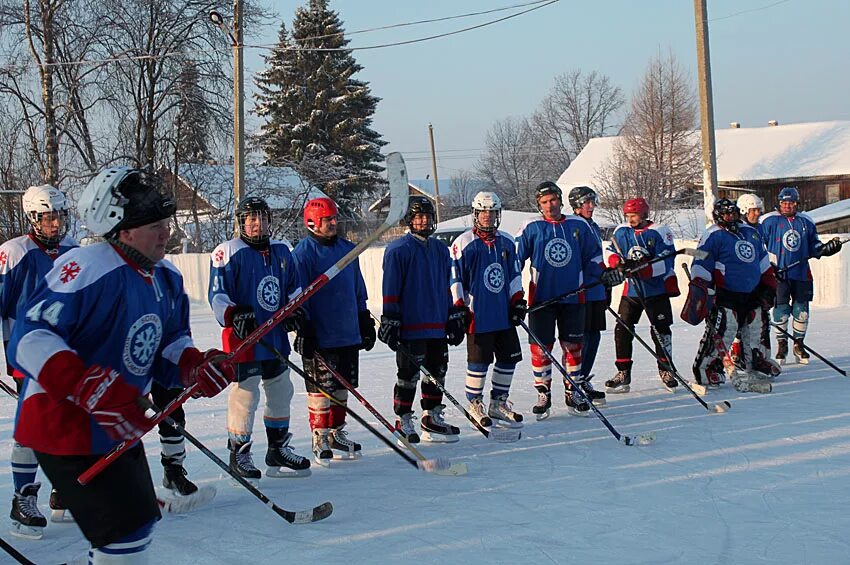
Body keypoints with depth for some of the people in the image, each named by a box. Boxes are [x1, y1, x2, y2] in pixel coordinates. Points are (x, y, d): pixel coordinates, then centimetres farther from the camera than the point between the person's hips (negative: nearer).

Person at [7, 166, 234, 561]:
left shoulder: (166, 280, 3)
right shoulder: (86, 269, -25)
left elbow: (170, 341, 17)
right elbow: (30, 340, -31)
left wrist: (196, 366, -5)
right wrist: (93, 389, -41)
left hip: (120, 426, 10)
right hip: (64, 427, -10)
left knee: (140, 520, 22)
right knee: (128, 530, -9)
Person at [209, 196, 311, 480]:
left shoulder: (281, 251, 12)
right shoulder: (228, 253, -7)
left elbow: (294, 287, 21)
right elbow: (217, 295, -10)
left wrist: (296, 310, 4)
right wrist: (234, 316, -24)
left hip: (277, 338, 7)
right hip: (243, 339, -7)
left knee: (281, 392, 14)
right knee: (245, 395, -6)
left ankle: (278, 450, 28)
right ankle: (239, 454, 8)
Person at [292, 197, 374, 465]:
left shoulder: (347, 249, 12)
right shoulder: (303, 252, -8)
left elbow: (358, 290, 20)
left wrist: (365, 322, 19)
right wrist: (304, 329, -14)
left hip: (349, 333, 6)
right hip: (320, 336, -6)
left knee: (343, 385, 12)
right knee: (321, 388, -1)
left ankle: (336, 432, 24)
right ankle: (320, 438, 8)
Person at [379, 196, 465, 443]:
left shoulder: (440, 249, 14)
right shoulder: (398, 249, -7)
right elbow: (391, 289, -9)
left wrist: (455, 316, 17)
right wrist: (390, 320, -12)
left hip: (438, 325, 7)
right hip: (410, 327, -7)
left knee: (437, 372, 11)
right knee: (408, 374, -1)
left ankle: (431, 418, 22)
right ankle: (403, 421, 8)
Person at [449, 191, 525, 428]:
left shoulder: (506, 241, 13)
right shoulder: (463, 243, -5)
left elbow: (515, 273, 19)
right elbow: (454, 279, -6)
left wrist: (518, 300, 11)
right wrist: (458, 308, -9)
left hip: (504, 314, 6)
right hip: (478, 316, -6)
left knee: (509, 357, 8)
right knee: (479, 361, -3)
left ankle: (499, 403, 20)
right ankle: (474, 403, 13)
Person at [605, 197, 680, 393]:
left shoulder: (659, 232, -10)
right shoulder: (621, 232, 4)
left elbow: (666, 263, -16)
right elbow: (613, 254, 10)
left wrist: (641, 269, -28)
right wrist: (618, 262, -15)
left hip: (656, 290, -4)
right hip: (632, 288, 4)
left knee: (660, 330, 0)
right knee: (622, 329, -2)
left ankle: (665, 370, 16)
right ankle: (623, 374, 5)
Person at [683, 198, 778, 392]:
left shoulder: (751, 232, 13)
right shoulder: (713, 236, -9)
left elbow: (763, 262, 23)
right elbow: (701, 266, -12)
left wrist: (769, 286, 20)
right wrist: (701, 290, -18)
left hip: (752, 295, 7)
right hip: (726, 297, -7)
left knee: (754, 332, 19)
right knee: (720, 333, -13)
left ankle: (757, 362, 37)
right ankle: (706, 369, -6)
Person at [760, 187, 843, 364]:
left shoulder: (806, 222, 10)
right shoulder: (769, 221, 0)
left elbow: (814, 246, 17)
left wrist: (828, 248, 0)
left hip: (801, 274, 3)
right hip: (778, 274, -3)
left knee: (801, 311, 5)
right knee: (781, 310, -3)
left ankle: (799, 344, 20)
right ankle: (782, 345, 11)